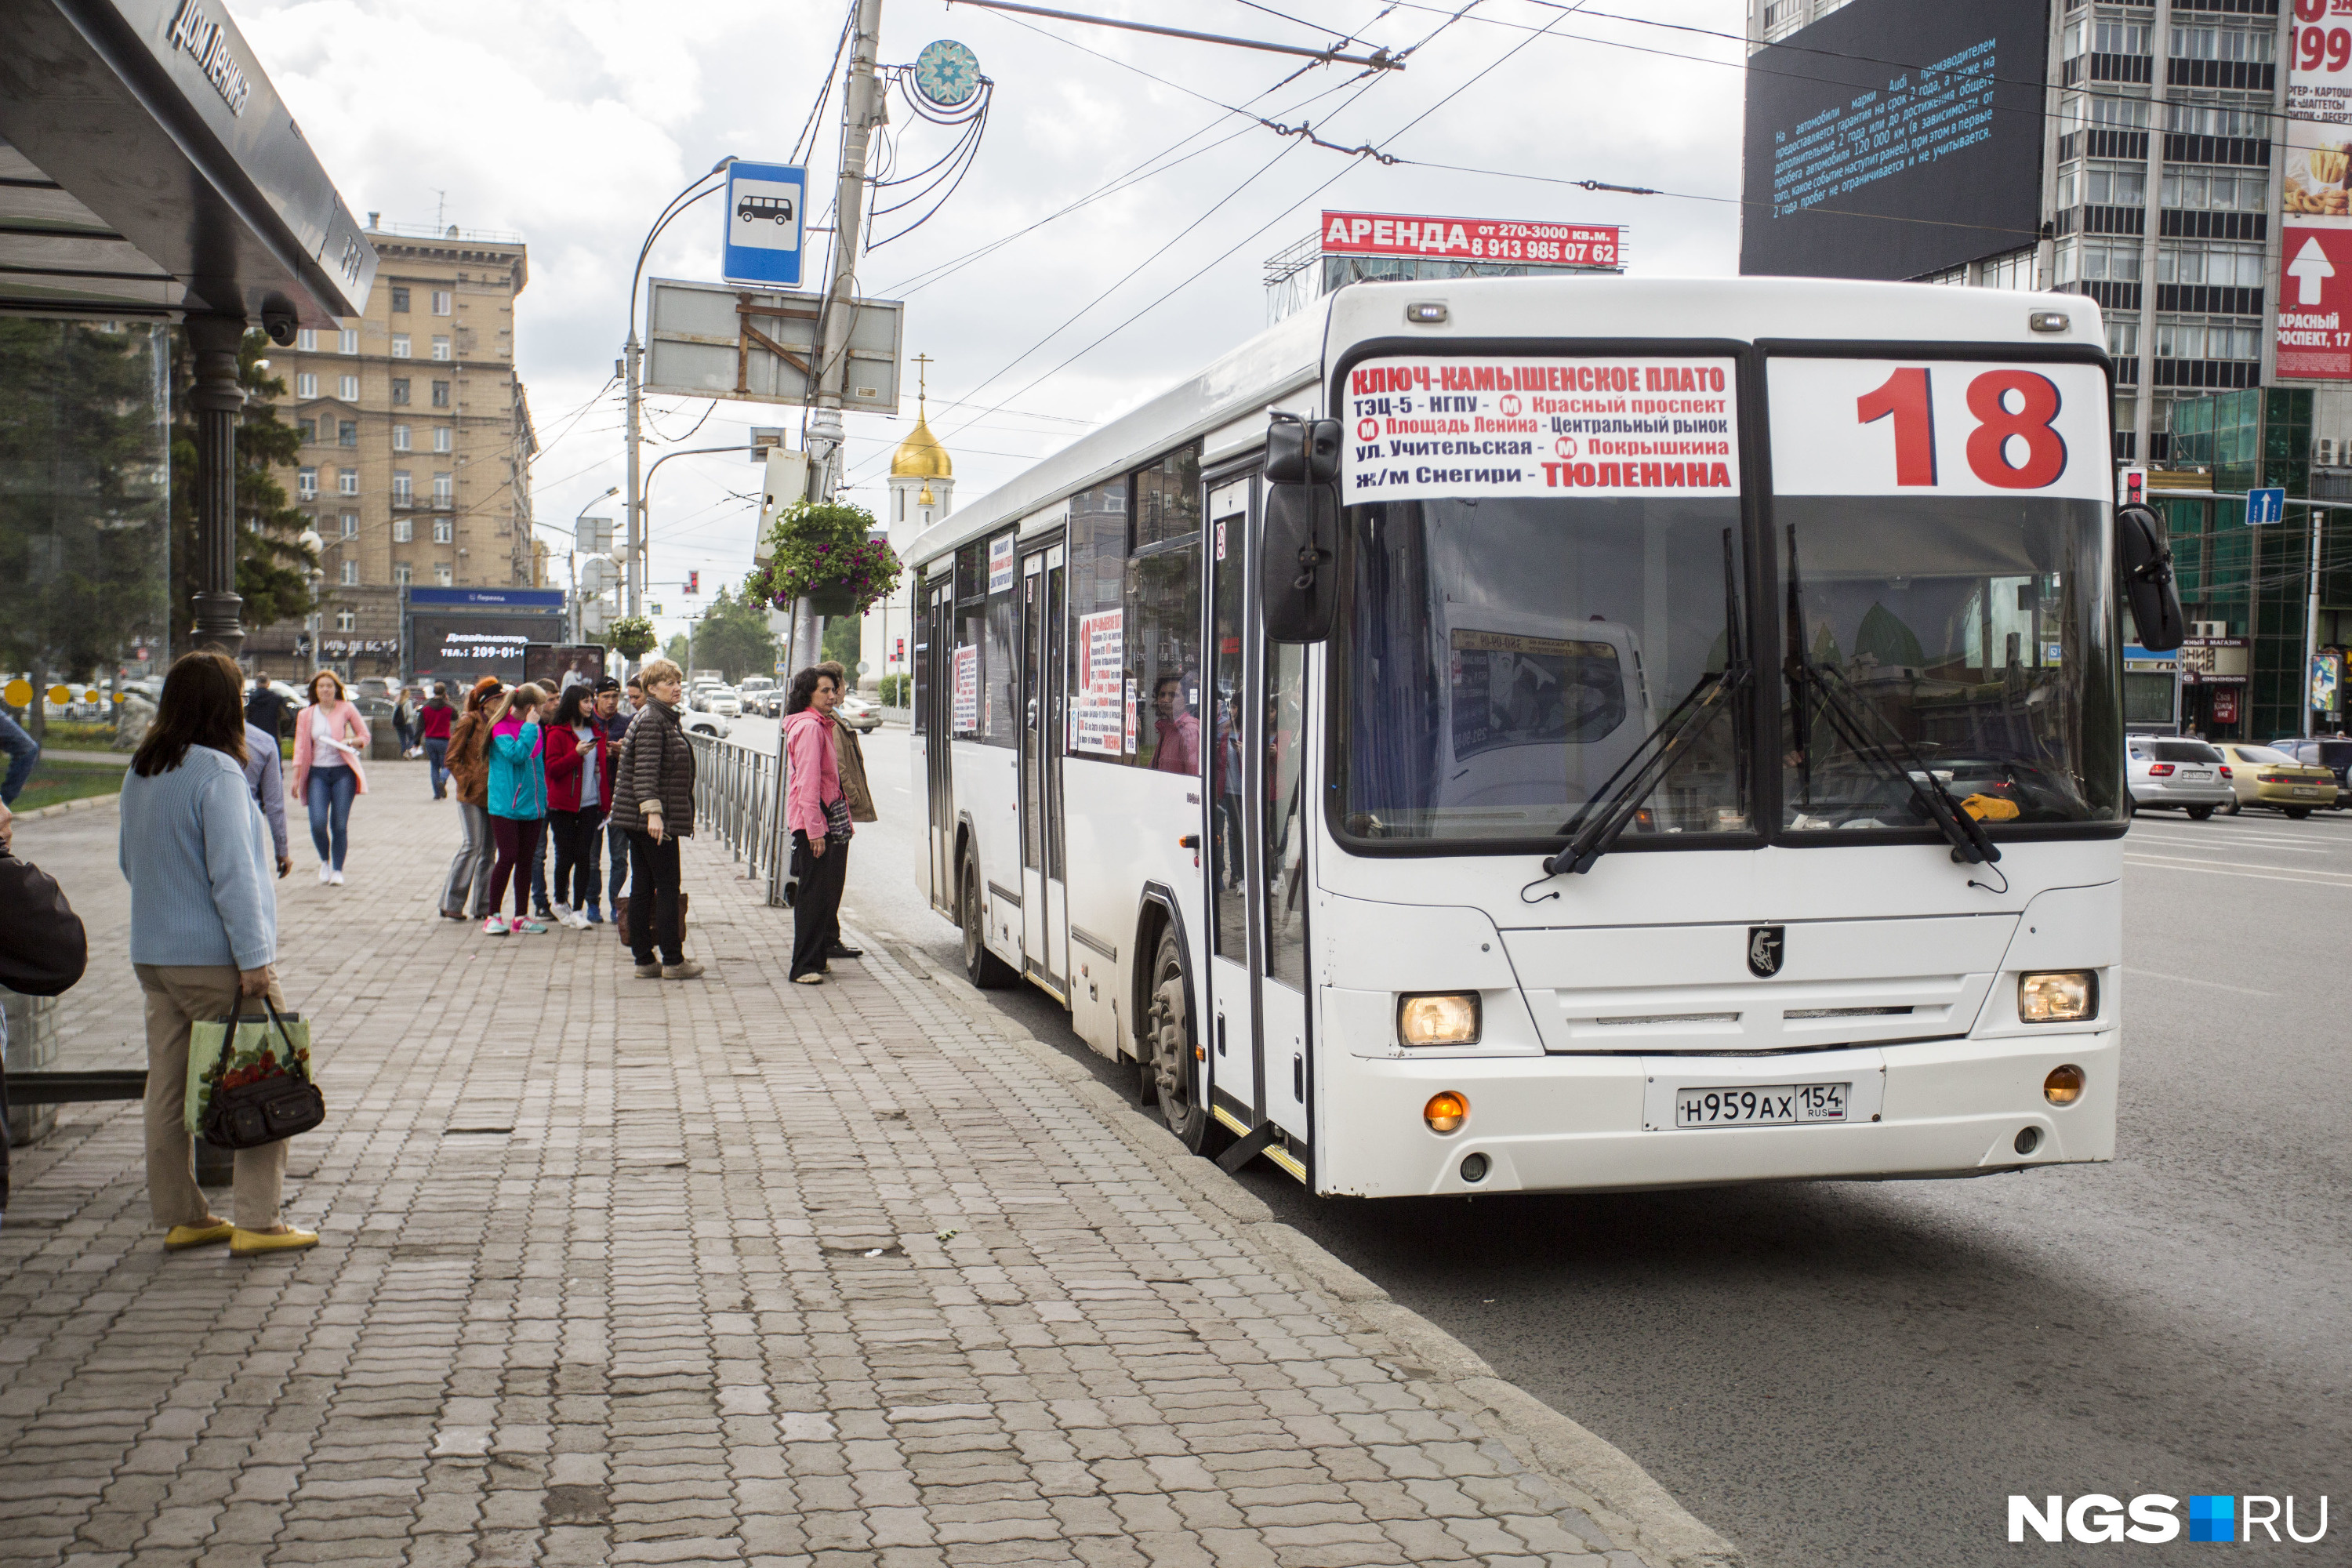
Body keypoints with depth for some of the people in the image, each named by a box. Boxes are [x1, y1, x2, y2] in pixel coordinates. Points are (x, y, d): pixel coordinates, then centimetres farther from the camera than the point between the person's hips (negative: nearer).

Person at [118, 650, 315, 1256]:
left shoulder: (140, 772, 10)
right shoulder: (216, 772, -15)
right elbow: (233, 873, -19)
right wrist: (254, 957, -17)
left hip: (152, 955, 8)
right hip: (213, 957, -8)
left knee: (168, 1087, 11)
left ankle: (180, 1215, 19)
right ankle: (256, 1221, 0)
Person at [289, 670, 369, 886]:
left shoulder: (346, 709, 3)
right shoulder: (307, 715, 9)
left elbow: (365, 735, 9)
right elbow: (300, 746, 9)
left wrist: (350, 741, -12)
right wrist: (296, 777, 3)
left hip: (343, 772, -1)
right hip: (317, 773, 1)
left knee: (340, 825, -3)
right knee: (318, 822, -12)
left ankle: (337, 870, 11)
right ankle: (324, 861, 14)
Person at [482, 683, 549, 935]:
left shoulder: (534, 728, 11)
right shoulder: (501, 727, -9)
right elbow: (516, 754, -24)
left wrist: (542, 797, 12)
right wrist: (530, 727, -16)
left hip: (532, 805, 6)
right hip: (505, 805, -6)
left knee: (526, 860, 8)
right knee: (508, 858, -8)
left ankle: (520, 917, 15)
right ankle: (492, 916, 3)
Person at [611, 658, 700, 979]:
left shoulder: (664, 718, 19)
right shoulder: (651, 719, -13)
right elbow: (645, 770, -22)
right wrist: (652, 811, -29)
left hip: (639, 820, 10)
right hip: (653, 819, -10)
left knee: (642, 888, 9)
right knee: (667, 887, -5)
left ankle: (644, 959, 13)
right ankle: (673, 961, -2)